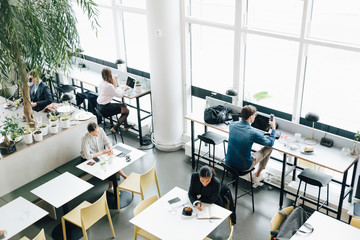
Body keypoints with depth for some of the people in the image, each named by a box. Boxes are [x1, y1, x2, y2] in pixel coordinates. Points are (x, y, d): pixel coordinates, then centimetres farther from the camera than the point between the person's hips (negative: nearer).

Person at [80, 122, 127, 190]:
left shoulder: (100, 130, -15)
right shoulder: (86, 139, -29)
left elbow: (107, 142, -5)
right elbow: (88, 156, -32)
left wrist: (110, 149, -27)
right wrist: (102, 152, -30)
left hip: (101, 154, 6)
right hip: (89, 159, -6)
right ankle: (124, 176, 0)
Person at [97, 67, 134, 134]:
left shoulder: (101, 83, 4)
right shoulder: (109, 86, -23)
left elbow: (113, 92, 8)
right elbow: (120, 95, -15)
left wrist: (114, 85, -3)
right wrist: (124, 89, 3)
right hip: (105, 109, -9)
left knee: (123, 105, 20)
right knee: (126, 110, 1)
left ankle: (126, 125, 28)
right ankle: (115, 128, 7)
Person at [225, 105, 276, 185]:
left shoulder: (232, 125, -8)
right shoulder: (253, 133, -23)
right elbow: (270, 143, -5)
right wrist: (273, 128, 9)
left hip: (229, 162, 6)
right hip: (243, 167, -5)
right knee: (268, 148, 12)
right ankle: (257, 176, 28)